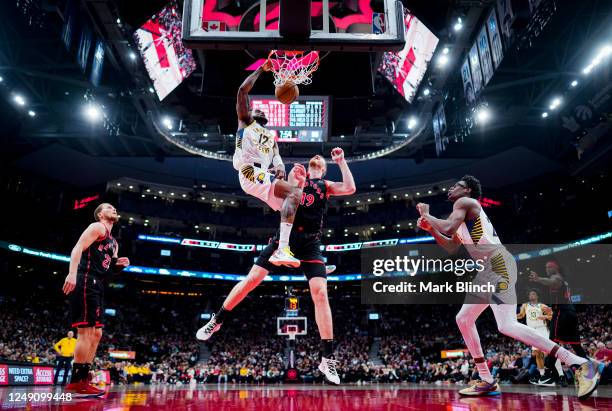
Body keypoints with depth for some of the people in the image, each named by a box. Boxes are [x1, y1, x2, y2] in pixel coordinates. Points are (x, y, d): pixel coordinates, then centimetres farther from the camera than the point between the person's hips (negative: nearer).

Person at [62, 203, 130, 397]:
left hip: (97, 286, 10)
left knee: (96, 334, 9)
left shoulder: (113, 242, 25)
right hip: (86, 282, -10)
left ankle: (83, 380, 14)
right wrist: (72, 274, -31)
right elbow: (78, 248, -17)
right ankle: (76, 382, -6)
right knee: (86, 332, -11)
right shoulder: (97, 227, -2)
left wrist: (120, 264, 6)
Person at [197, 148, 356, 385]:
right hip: (285, 234, 0)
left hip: (310, 243, 0)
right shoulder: (296, 174, 17)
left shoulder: (326, 186, 17)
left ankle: (328, 359, -5)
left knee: (320, 293, -12)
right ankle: (216, 321, 18)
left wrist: (341, 161, 5)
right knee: (252, 279, -4)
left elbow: (350, 189, 0)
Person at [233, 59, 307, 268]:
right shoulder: (246, 122, 20)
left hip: (267, 175, 7)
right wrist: (261, 69, 15)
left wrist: (280, 168, -6)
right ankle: (282, 249, -40)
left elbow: (276, 157, 18)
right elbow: (243, 90, 10)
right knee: (295, 192, -26)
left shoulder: (271, 136, 34)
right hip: (251, 172, -7)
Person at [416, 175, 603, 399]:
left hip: (498, 264, -11)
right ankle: (487, 381, 14)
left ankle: (582, 364, -17)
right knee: (463, 319, 12)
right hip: (488, 269, 11)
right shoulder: (463, 214, 27)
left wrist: (426, 214, -2)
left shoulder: (465, 202, -2)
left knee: (507, 326, -21)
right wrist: (430, 228, 23)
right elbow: (451, 247, 33)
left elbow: (448, 228, -20)